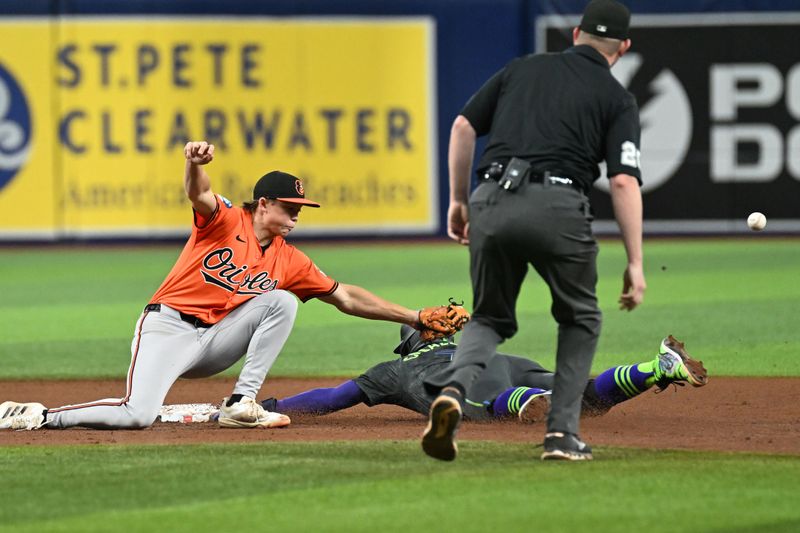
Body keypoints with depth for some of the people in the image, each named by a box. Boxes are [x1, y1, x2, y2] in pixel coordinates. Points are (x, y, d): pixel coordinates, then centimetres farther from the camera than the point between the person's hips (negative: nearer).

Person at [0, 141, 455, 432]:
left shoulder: (289, 261, 11)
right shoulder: (226, 220, -3)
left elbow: (346, 297, 14)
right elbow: (200, 194, -25)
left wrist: (413, 317, 8)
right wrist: (196, 165, -50)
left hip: (215, 343, 6)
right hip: (168, 327, -6)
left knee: (282, 302, -12)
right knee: (137, 416, -27)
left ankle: (242, 404, -12)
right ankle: (38, 416, -8)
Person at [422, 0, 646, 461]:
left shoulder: (523, 68, 22)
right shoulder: (618, 99, 10)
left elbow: (464, 126, 15)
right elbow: (624, 181, -1)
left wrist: (458, 199, 22)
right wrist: (635, 263, -1)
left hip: (492, 202, 3)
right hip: (558, 208, -3)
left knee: (491, 318, 18)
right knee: (580, 320, 21)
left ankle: (455, 387, -14)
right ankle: (563, 434, 10)